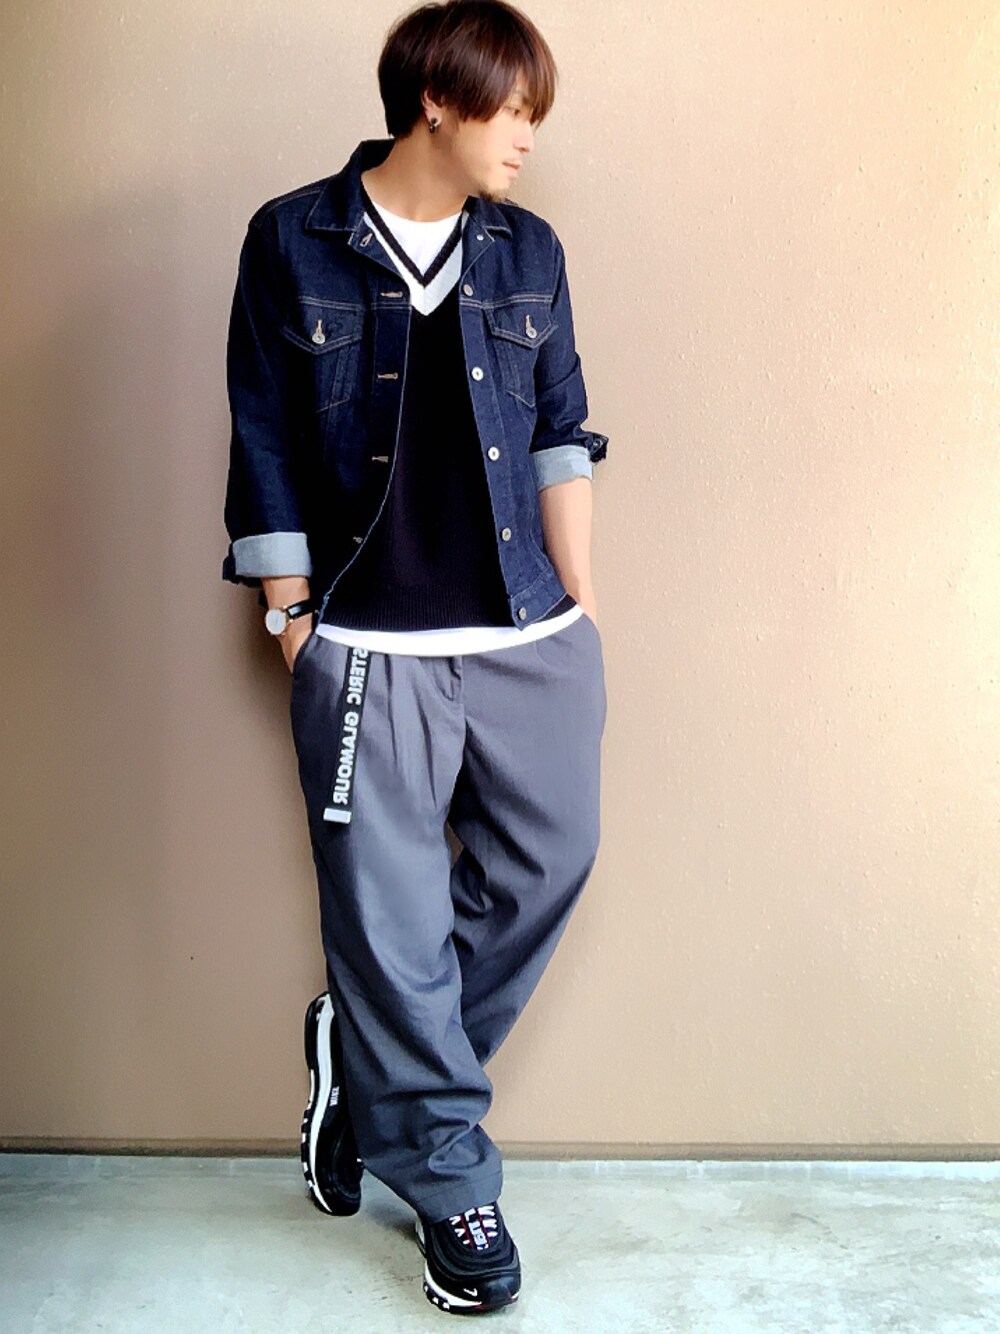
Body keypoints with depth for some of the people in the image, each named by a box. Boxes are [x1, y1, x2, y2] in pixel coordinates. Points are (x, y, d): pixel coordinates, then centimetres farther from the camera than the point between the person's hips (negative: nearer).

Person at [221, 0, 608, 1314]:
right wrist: (295, 627, -2)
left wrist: (581, 607, 8)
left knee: (547, 866, 9)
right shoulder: (293, 243, -1)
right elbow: (267, 452, -1)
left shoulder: (528, 249, 9)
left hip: (533, 639, 5)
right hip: (371, 650, -4)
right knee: (393, 917, 2)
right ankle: (446, 1179, 22)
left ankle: (370, 1072, 31)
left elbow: (561, 434, 11)